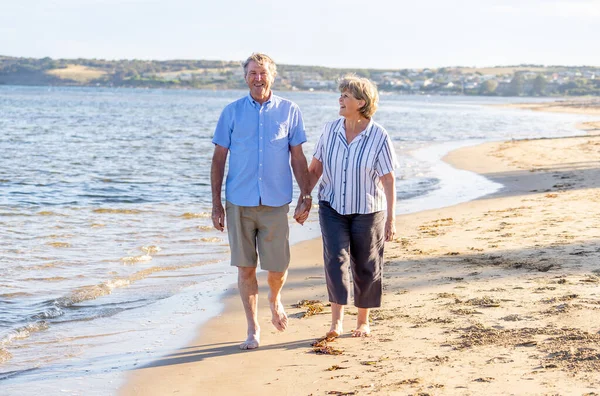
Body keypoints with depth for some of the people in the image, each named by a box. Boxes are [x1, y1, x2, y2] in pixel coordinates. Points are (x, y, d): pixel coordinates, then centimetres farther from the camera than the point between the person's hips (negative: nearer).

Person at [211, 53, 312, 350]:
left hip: (275, 202, 0)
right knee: (245, 267, 3)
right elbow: (219, 158, 6)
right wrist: (216, 202, 2)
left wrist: (305, 195, 0)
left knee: (277, 267, 0)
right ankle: (253, 329, 15)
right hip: (239, 202, 0)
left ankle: (274, 299, 35)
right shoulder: (232, 112, 4)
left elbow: (298, 158, 8)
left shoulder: (289, 111, 5)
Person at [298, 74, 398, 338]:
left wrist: (391, 219, -11)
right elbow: (315, 168, 7)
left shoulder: (378, 137, -13)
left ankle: (363, 321, 25)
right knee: (335, 259, -14)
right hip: (332, 207, 2)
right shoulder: (330, 130, -3)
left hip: (367, 210, -2)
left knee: (365, 268, 8)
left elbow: (388, 180, -10)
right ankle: (336, 321, -13)